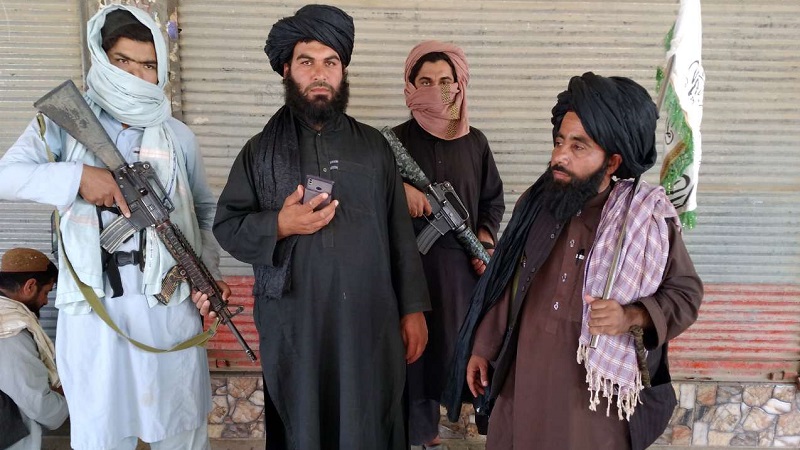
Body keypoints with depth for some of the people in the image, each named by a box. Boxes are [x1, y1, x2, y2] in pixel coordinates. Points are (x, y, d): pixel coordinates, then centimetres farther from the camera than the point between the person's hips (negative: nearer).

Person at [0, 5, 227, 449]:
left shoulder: (178, 136, 6)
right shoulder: (63, 123, 3)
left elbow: (205, 211, 13)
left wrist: (209, 272, 1)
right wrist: (78, 176, -20)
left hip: (169, 301, 1)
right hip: (92, 305, 0)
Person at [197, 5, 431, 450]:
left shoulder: (375, 145, 6)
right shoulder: (261, 150, 3)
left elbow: (401, 231, 5)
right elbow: (226, 226, 2)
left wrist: (413, 308, 3)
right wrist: (279, 224, -16)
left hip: (370, 324, 1)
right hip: (294, 328, 0)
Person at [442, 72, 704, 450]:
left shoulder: (648, 219, -11)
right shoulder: (535, 203, -1)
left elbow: (685, 293, -2)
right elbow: (507, 284, 8)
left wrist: (633, 316, -22)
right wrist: (482, 347, 10)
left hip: (599, 389, -3)